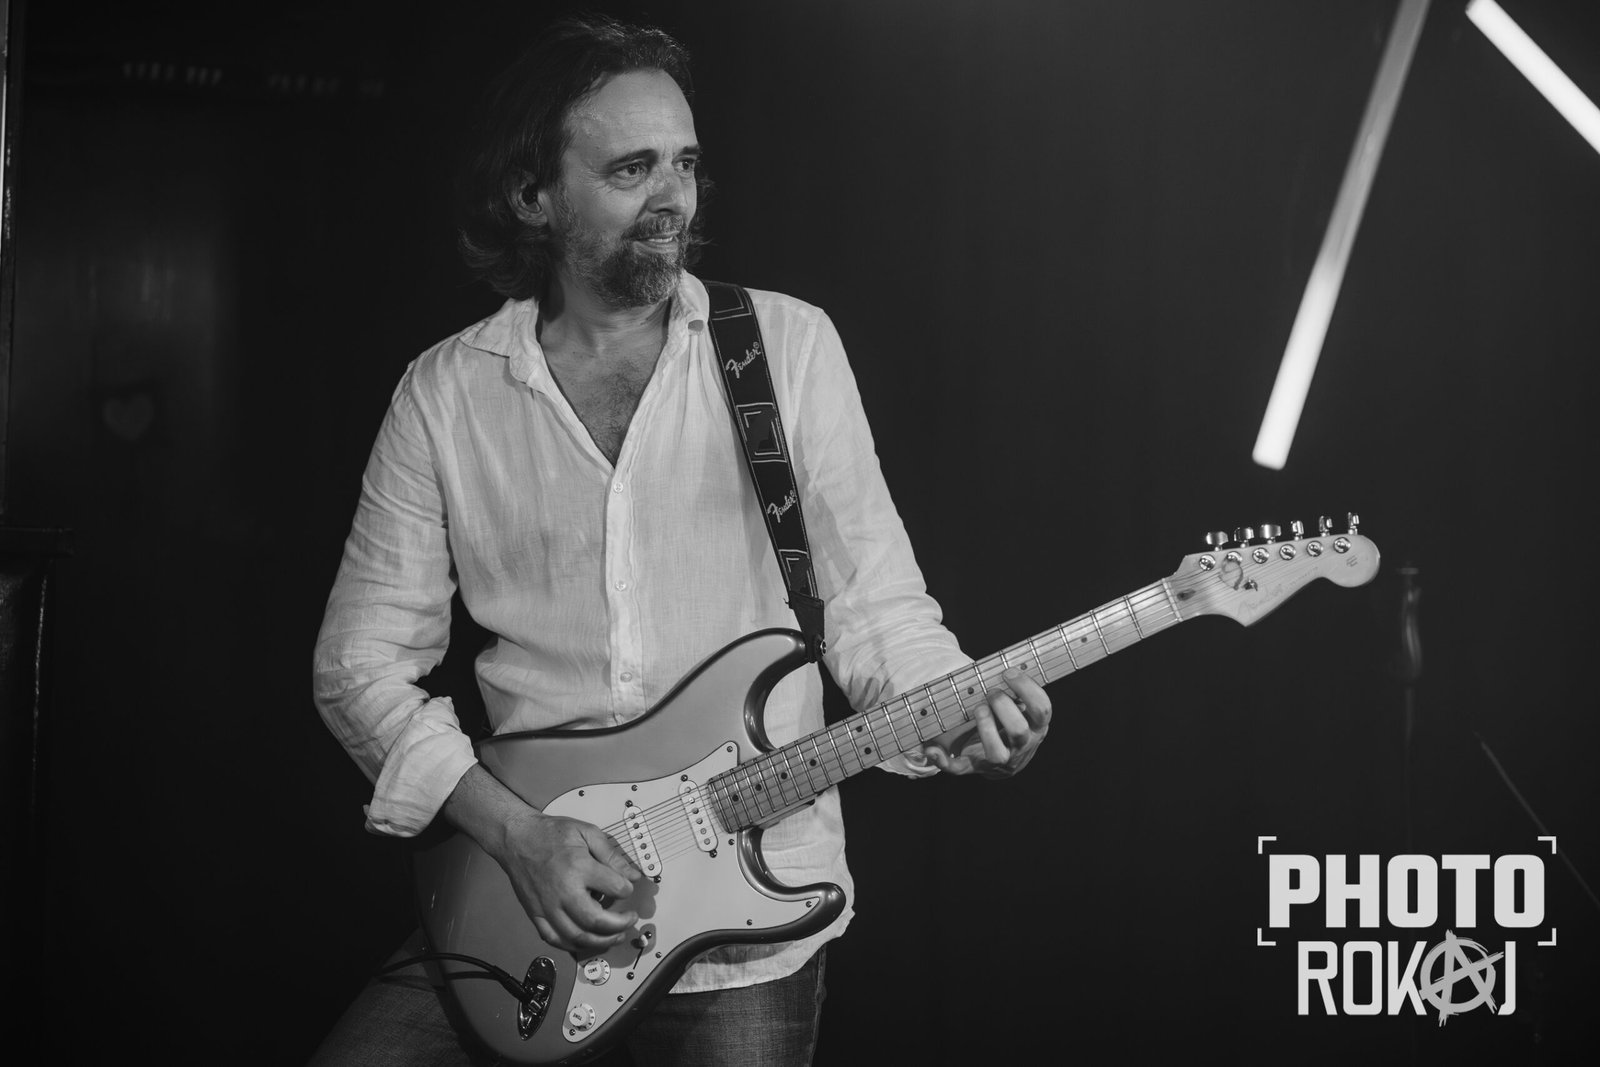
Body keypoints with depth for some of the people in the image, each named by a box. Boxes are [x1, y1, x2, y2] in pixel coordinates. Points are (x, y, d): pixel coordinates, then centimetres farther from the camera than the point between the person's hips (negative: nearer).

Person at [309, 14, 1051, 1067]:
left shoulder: (790, 343, 1)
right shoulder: (447, 394, 2)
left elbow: (873, 603, 2)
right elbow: (361, 660, 2)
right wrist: (516, 832, -10)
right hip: (516, 880, 1)